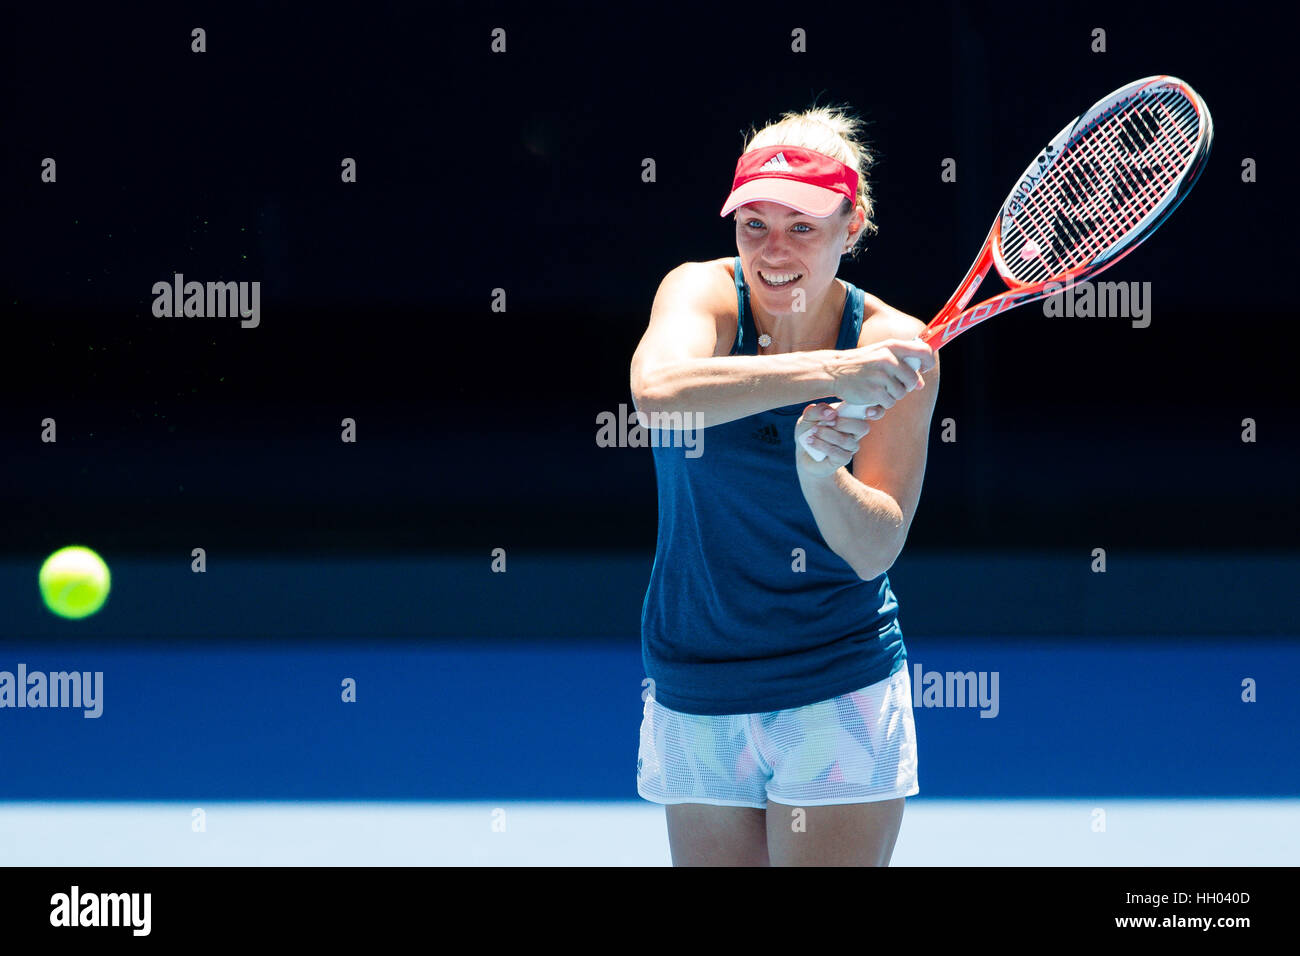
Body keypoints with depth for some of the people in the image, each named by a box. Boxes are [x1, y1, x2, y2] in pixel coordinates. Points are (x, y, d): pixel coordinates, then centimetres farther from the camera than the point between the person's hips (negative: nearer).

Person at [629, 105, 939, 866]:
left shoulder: (894, 347, -8)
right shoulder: (702, 294, -9)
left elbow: (875, 551, -13)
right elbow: (657, 391, -35)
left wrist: (820, 472, -33)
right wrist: (828, 371, -43)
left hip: (839, 696, -1)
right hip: (694, 700, 1)